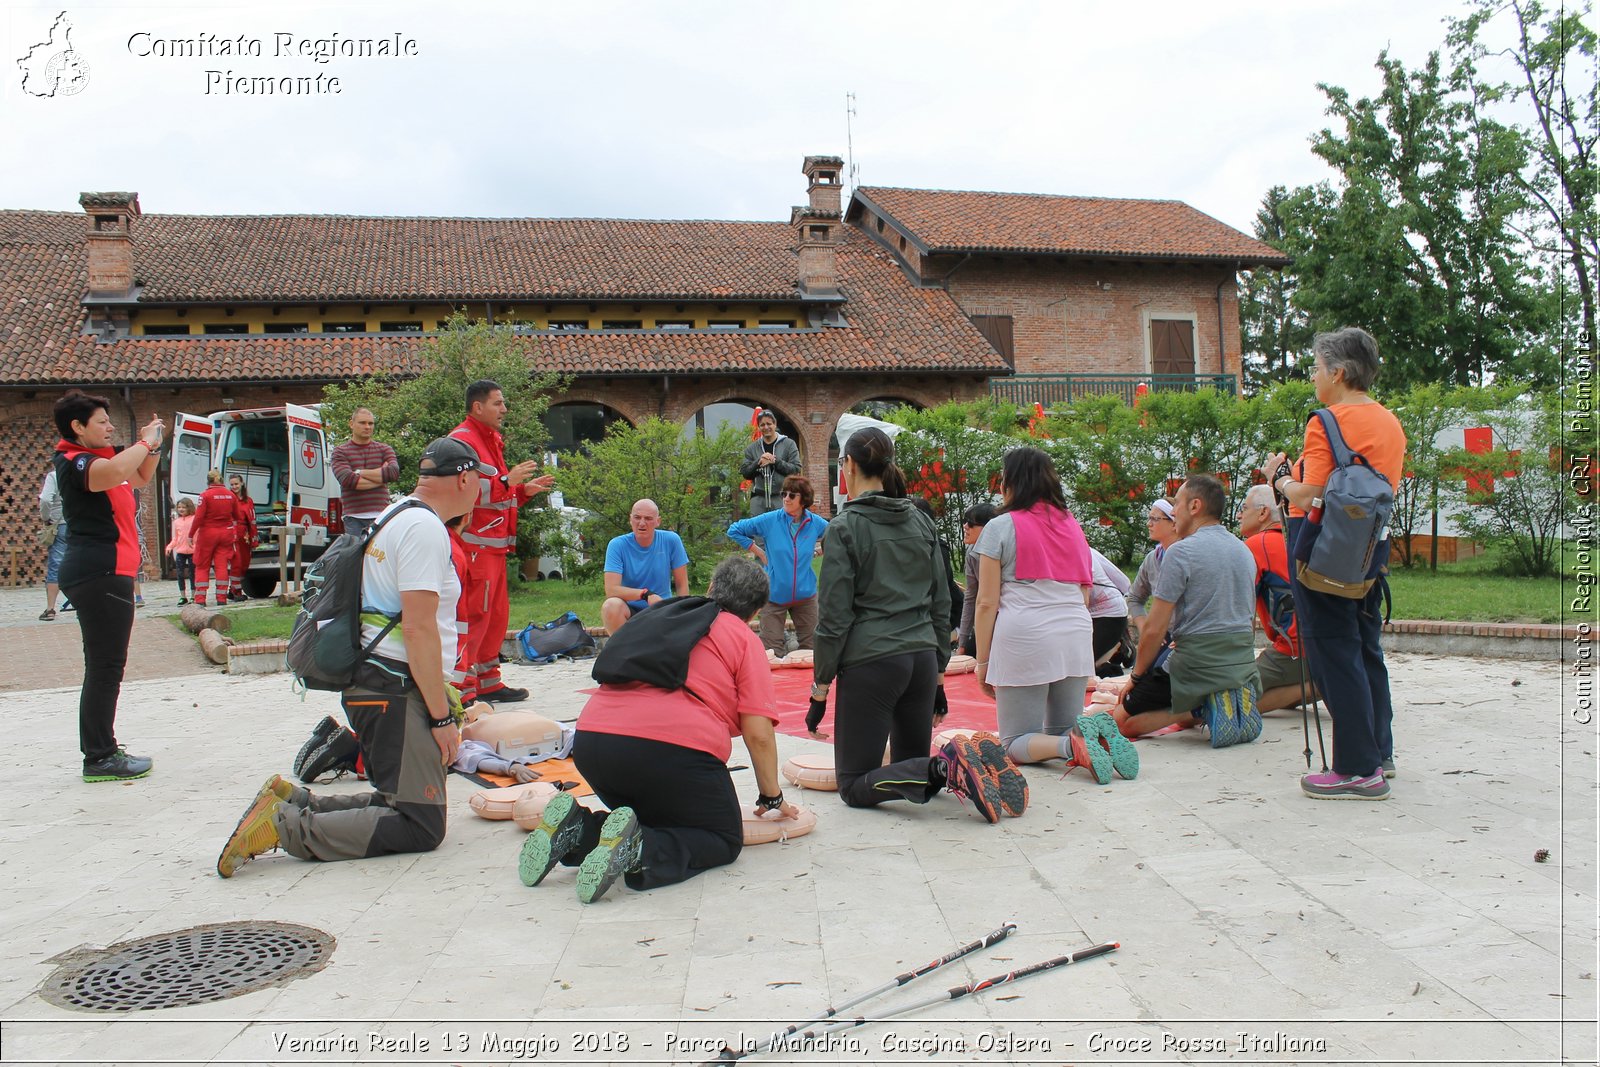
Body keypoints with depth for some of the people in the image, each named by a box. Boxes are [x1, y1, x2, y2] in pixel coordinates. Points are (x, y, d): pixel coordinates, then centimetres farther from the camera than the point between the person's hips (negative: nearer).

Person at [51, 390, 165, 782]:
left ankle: (101, 749, 23)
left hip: (100, 573, 11)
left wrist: (152, 446, 15)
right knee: (106, 666, -9)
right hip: (101, 572, -11)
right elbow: (115, 472, -35)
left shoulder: (98, 458, 19)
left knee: (103, 665, 15)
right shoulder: (75, 463, -12)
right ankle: (100, 759, -6)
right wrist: (145, 441, -18)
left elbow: (140, 478, 33)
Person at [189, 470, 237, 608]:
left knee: (202, 567, 6)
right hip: (226, 534, 3)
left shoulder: (205, 495, -11)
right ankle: (221, 598, 1)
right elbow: (237, 517, 10)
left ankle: (200, 599, 1)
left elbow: (199, 517, -14)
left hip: (208, 534, -3)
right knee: (222, 566, 4)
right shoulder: (231, 495, 2)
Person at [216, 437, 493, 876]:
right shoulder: (425, 528, -13)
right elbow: (418, 628, -20)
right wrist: (441, 717, -16)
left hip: (371, 685, 10)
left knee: (396, 801, 17)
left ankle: (292, 802, 9)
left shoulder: (396, 516, 19)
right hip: (396, 691, -10)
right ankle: (286, 827, -12)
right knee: (421, 827, -9)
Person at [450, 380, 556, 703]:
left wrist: (525, 490, 15)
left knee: (496, 613, 14)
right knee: (473, 614, -11)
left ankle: (487, 683, 23)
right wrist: (508, 480, -22)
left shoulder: (492, 440, 22)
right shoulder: (462, 440, -11)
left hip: (494, 544, 10)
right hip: (474, 544, -10)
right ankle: (462, 689, -8)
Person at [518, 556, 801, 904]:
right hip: (675, 745, -6)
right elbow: (758, 733, 2)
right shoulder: (745, 639, 11)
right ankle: (640, 852, -15)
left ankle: (579, 830, 1)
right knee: (725, 840, 14)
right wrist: (772, 796, 17)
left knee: (654, 819, 30)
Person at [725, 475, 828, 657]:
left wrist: (819, 546, 5)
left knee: (810, 646, 10)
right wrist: (759, 552, -2)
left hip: (805, 594, 2)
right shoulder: (770, 520, -10)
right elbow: (734, 530, 0)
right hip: (774, 594, -2)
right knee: (773, 652, 2)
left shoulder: (815, 523, -4)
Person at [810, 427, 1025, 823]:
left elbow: (834, 618, -10)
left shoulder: (845, 527, -7)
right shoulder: (920, 522, 11)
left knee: (854, 786, 3)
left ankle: (943, 768, -21)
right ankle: (969, 762, -10)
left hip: (870, 662, -6)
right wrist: (938, 674, 20)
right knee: (912, 767, 20)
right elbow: (940, 604, 14)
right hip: (923, 658, 6)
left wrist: (820, 686, -2)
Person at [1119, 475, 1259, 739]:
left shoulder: (1181, 552, -13)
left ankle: (1196, 710, -10)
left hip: (1196, 666, -8)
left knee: (1121, 722, 5)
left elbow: (1155, 628, -14)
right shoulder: (1245, 551, 12)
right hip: (1243, 666, 8)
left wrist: (1137, 674, 1)